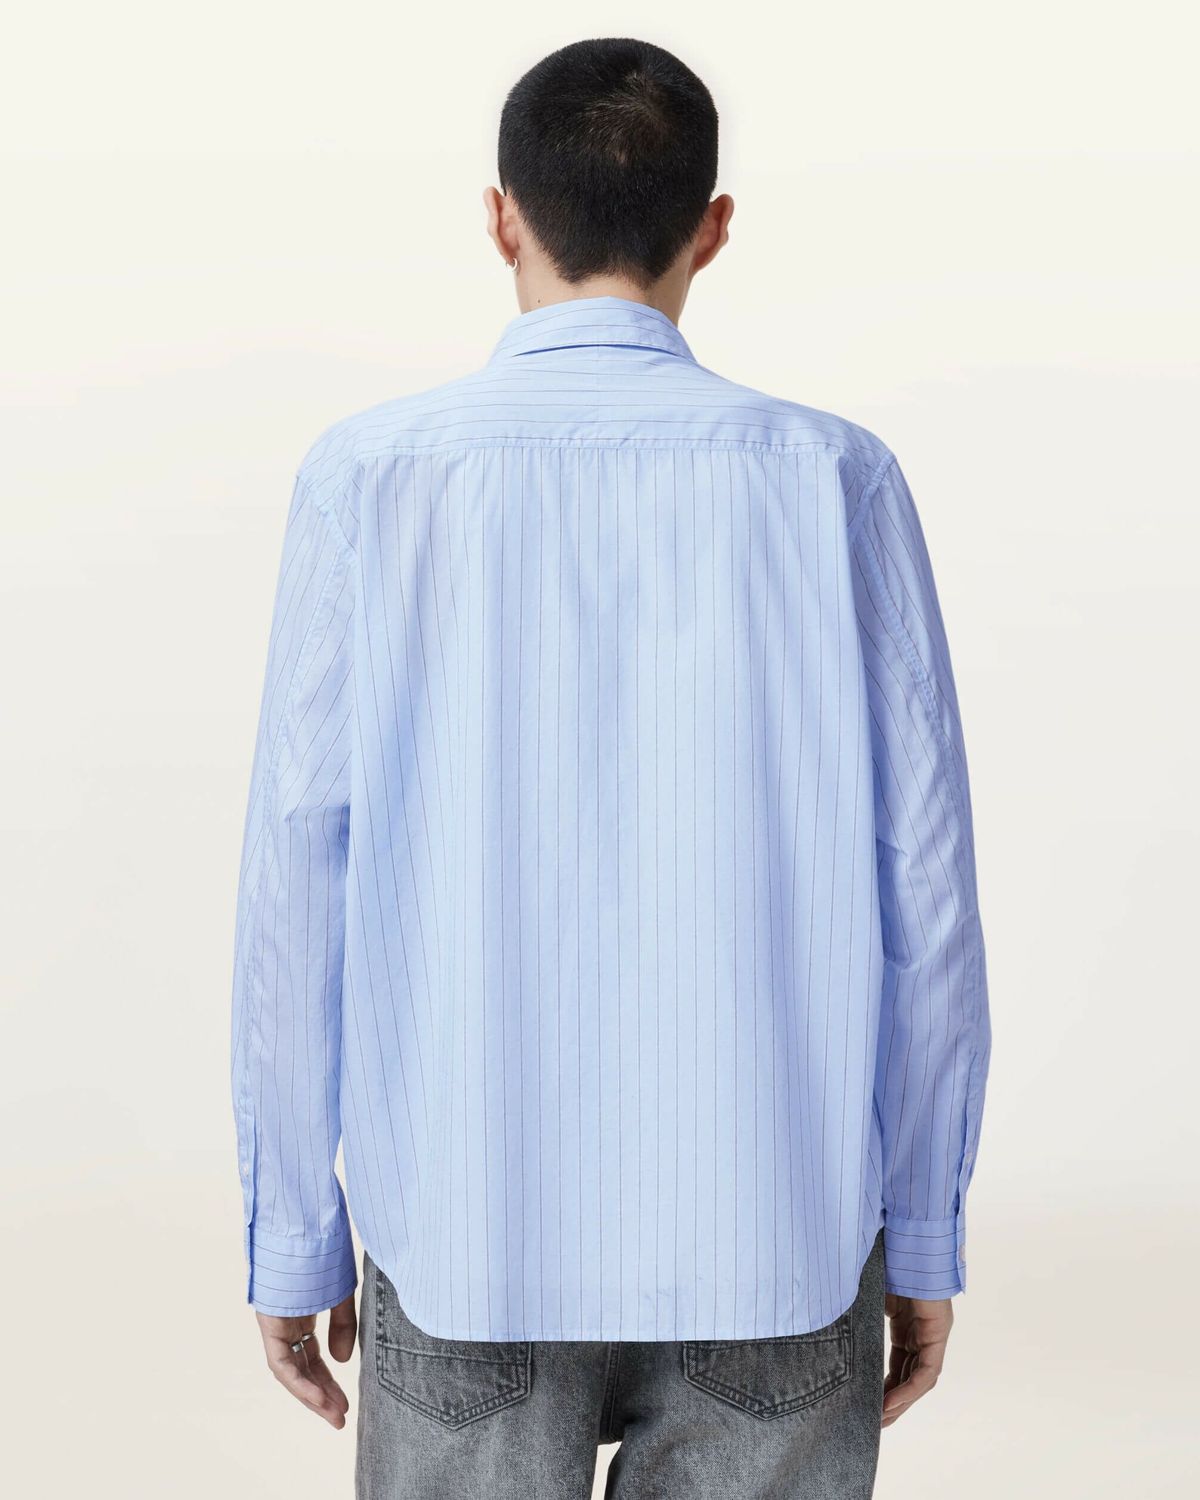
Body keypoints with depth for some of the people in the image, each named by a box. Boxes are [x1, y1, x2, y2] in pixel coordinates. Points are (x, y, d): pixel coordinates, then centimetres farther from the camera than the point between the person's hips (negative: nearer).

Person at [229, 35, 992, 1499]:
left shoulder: (367, 480, -6)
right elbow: (920, 888, -4)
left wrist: (291, 1235, 5)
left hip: (466, 1232, 0)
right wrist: (923, 1234, 6)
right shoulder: (835, 480, -4)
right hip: (774, 1241, 1)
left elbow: (298, 887, -6)